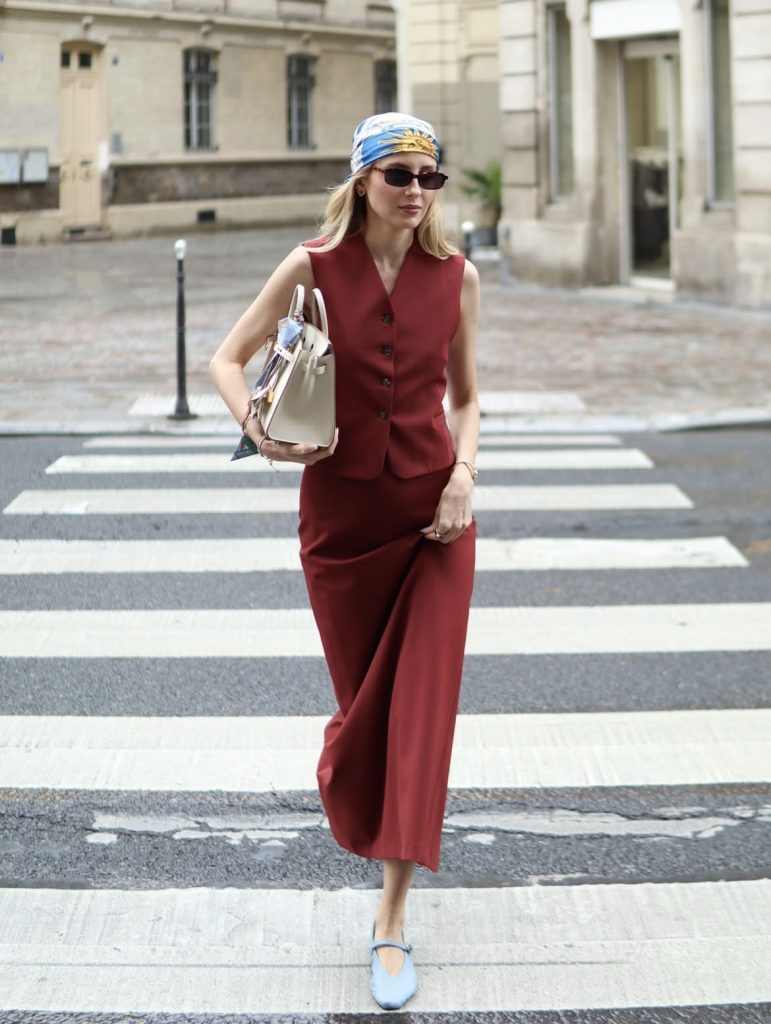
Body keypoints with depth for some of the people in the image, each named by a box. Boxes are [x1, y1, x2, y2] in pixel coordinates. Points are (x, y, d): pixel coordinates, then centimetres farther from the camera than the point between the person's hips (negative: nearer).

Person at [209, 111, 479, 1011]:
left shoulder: (454, 278, -1)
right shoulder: (314, 267, -6)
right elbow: (227, 358, 2)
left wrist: (463, 474, -6)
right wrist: (259, 432, -16)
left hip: (433, 513, 1)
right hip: (340, 512, 0)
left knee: (421, 708, -5)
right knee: (363, 697, 11)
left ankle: (391, 923, 2)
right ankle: (350, 787, 48)